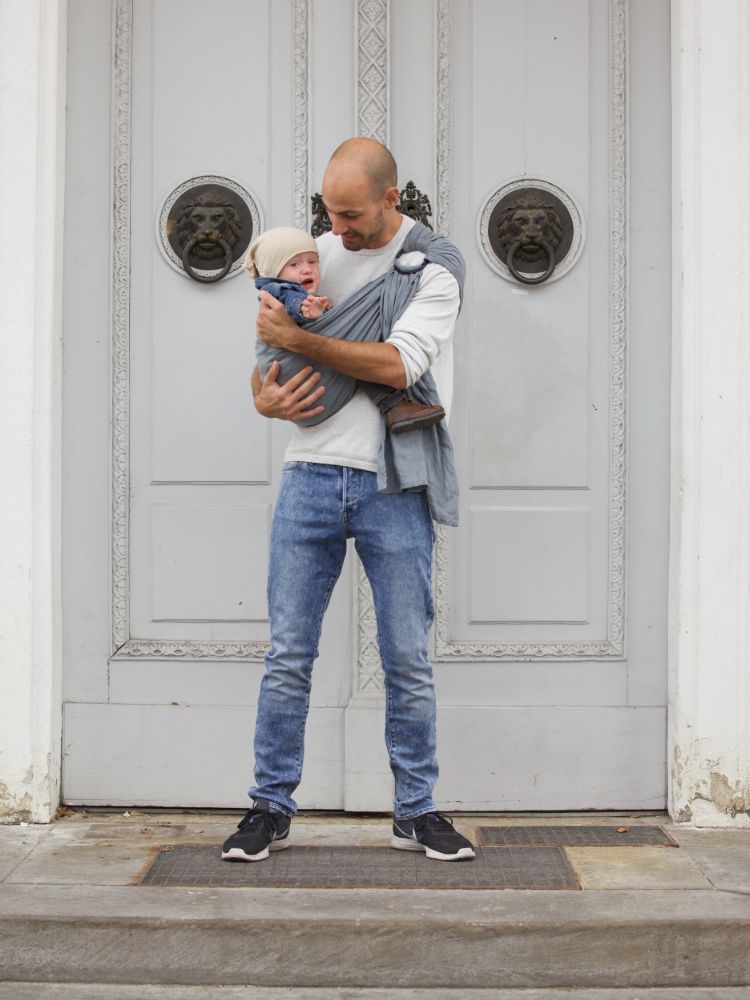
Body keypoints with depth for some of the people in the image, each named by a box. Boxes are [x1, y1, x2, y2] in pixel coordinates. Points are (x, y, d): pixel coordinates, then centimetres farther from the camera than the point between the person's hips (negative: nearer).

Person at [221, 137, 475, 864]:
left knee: (408, 661, 4)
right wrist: (264, 397, -2)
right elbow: (269, 349, 21)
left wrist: (297, 338, -12)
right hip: (311, 475, 3)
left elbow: (398, 364, -15)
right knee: (288, 654, 3)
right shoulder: (316, 254, 12)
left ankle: (415, 812, 18)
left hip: (394, 487, -3)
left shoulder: (437, 263, -1)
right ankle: (271, 806, 15)